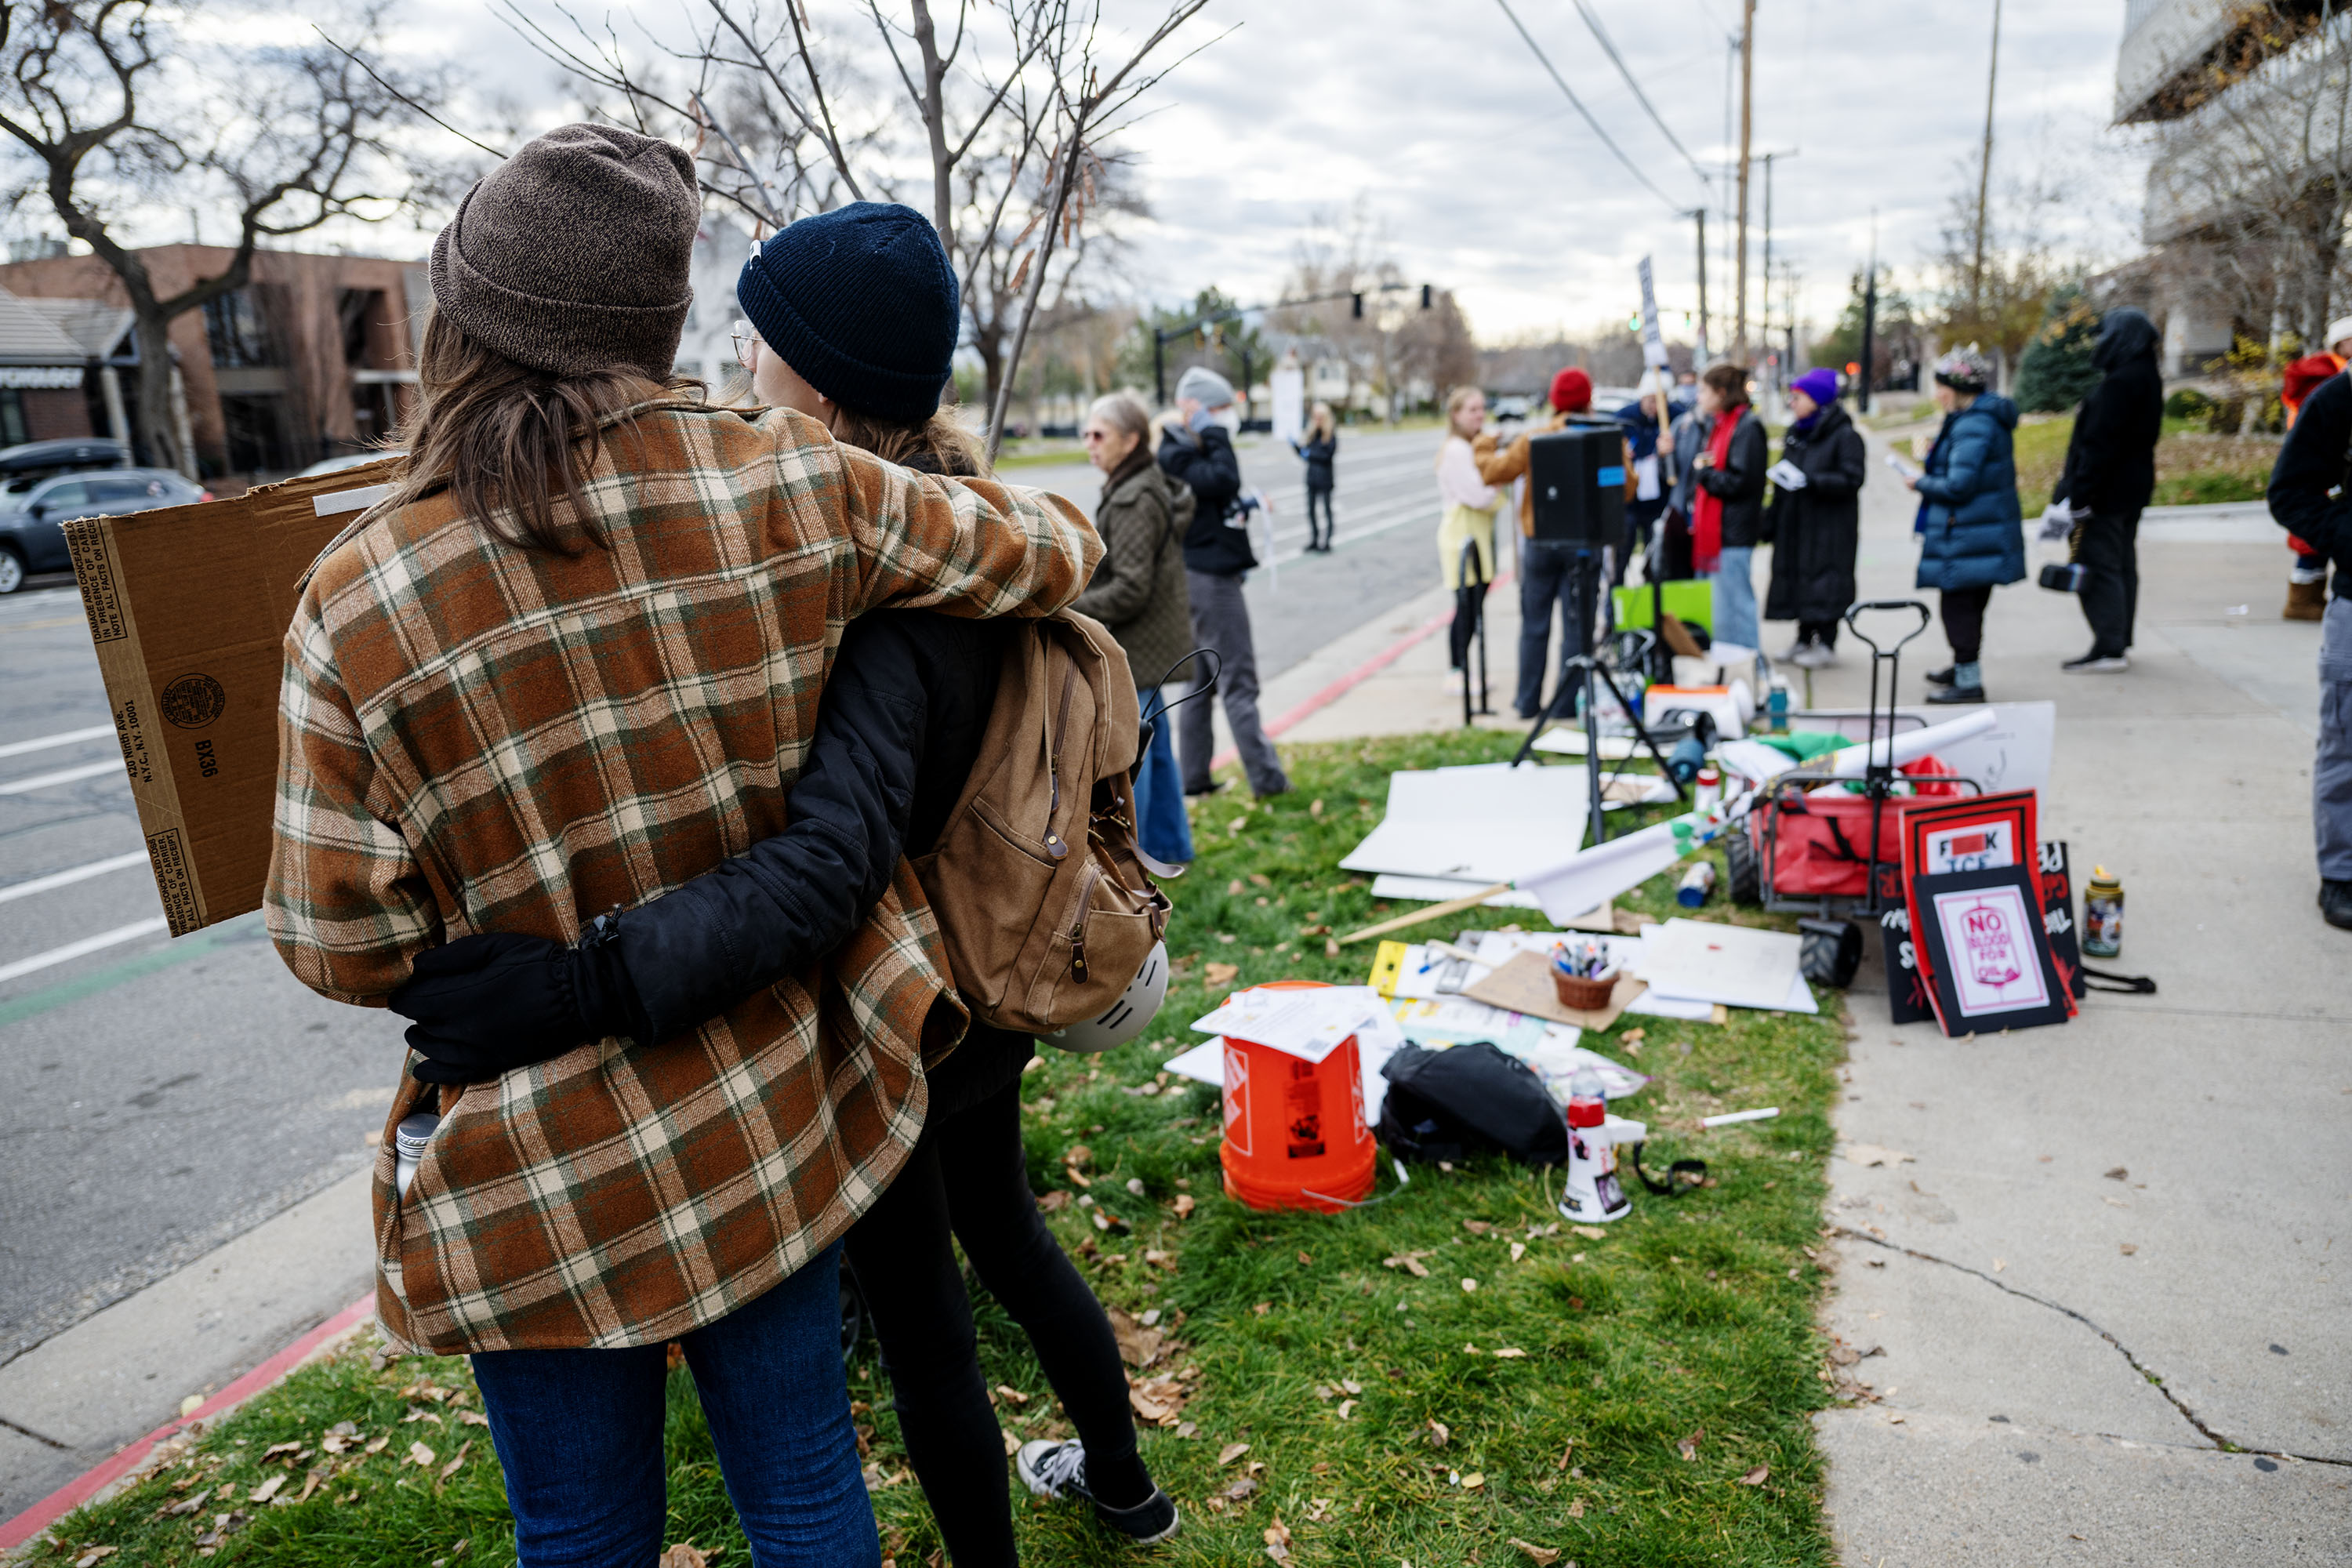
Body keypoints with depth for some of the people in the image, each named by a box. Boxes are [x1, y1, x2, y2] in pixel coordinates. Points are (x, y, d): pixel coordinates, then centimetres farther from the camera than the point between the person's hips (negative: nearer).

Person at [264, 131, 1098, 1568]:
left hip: (534, 1175, -1)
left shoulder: (357, 601, -16)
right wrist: (942, 453, 21)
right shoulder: (795, 493, -14)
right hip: (770, 1126, 2)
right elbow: (1050, 552, 1)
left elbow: (343, 943, -11)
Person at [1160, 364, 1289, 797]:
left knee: (1203, 679, 13)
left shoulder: (1193, 449, 18)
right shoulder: (1174, 454, -14)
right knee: (1238, 682, -7)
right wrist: (1214, 433, -19)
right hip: (1209, 578, -11)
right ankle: (1266, 779, -3)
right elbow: (1223, 479, -28)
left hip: (1210, 575, 11)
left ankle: (1194, 778, 18)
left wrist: (1244, 504, 12)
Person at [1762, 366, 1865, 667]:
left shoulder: (1844, 436, -9)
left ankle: (1826, 645, 2)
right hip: (1796, 524, 7)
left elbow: (1852, 479, -17)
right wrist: (1771, 522, 15)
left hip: (1829, 527, -7)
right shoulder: (1796, 433, 14)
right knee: (1797, 577, 8)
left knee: (1824, 581, -5)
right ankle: (1804, 640, 18)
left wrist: (1807, 481, -24)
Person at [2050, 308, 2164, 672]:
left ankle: (2109, 649, -6)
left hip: (2106, 491, -10)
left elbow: (2100, 444, -23)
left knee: (2098, 565, -7)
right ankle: (2120, 643, 22)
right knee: (2123, 565, 14)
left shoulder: (2120, 382, -19)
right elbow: (2144, 436, 17)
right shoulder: (2149, 379, 13)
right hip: (2133, 488, 10)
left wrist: (2078, 495, -21)